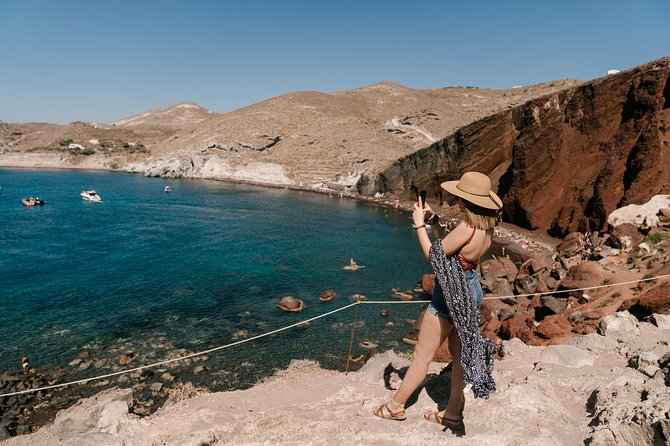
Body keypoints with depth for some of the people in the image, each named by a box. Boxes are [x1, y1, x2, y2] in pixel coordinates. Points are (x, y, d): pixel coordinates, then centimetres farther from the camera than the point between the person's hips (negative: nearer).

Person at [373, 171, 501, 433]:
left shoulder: (466, 228, -28)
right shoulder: (486, 227, 0)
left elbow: (434, 255, -17)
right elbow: (449, 248, 10)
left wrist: (419, 225, -8)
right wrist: (433, 223, 6)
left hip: (451, 297, -9)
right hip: (471, 293, 9)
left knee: (422, 356, 6)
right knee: (460, 354, 17)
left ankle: (396, 406, 24)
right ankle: (453, 414, 31)